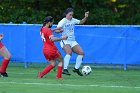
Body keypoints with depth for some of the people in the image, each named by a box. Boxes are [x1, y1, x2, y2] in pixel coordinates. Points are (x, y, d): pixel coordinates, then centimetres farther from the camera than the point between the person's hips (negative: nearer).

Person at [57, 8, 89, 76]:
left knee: (81, 53, -1)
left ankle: (76, 68, 13)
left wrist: (85, 17, 5)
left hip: (72, 41, 7)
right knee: (69, 52, -31)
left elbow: (81, 22, 22)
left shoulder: (73, 20, 8)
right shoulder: (62, 21, -10)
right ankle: (65, 69, -34)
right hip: (65, 41, -7)